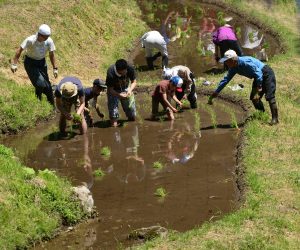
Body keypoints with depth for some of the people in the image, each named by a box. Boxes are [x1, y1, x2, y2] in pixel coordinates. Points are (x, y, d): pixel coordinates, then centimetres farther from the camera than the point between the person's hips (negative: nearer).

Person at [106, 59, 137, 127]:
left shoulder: (130, 69, -28)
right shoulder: (111, 73, -36)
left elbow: (134, 82, -12)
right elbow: (110, 89, -26)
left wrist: (130, 90, -33)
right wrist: (119, 95, -44)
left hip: (125, 88, 3)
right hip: (114, 91, -3)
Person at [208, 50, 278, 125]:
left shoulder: (246, 63, -32)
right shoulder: (233, 68, -4)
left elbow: (259, 74, -31)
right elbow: (226, 79, 7)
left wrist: (258, 91, -32)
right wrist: (216, 92, 10)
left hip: (267, 74, -10)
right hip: (258, 76, 10)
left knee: (269, 96, -18)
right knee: (253, 98, 8)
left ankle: (275, 118, -15)